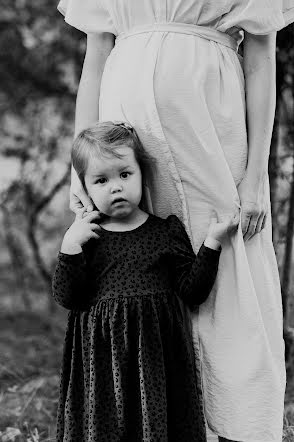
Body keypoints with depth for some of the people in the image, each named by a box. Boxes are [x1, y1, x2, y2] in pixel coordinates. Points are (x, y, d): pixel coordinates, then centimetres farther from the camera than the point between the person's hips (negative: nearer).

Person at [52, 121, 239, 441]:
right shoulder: (84, 235, 2)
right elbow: (67, 298, -4)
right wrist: (70, 246, -14)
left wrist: (212, 242, -8)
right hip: (102, 359, 0)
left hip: (158, 352, 0)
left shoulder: (168, 230, 3)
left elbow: (192, 292, 0)